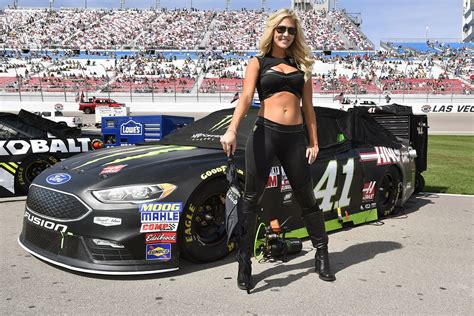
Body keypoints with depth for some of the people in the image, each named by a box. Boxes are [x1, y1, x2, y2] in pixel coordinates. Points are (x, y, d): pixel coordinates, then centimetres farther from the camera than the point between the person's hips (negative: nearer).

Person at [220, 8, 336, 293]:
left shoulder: (301, 65, 17)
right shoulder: (258, 63, 9)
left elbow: (308, 107, 16)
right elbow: (246, 97, -7)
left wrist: (314, 142, 9)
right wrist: (232, 130, -22)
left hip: (296, 136, 3)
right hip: (265, 133, -2)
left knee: (307, 200, 10)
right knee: (252, 199, -2)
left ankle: (322, 256, 24)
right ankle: (245, 262, 7)